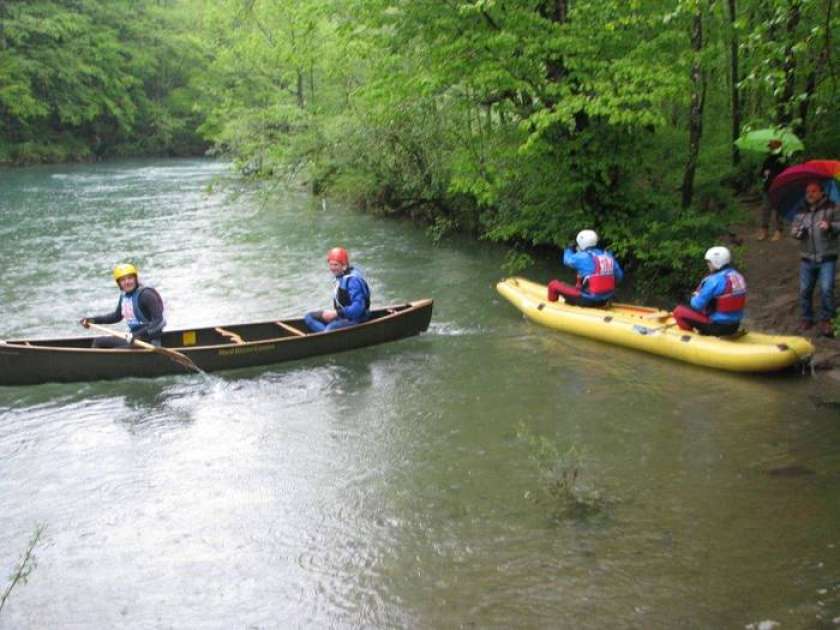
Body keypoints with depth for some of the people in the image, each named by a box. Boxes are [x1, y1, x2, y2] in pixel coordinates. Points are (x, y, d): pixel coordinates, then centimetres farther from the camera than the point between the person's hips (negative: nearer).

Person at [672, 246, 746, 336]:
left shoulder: (714, 280, -19)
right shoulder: (738, 277, 4)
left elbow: (697, 305, -16)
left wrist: (695, 297, 8)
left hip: (717, 326, -8)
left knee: (679, 311, 0)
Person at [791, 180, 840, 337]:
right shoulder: (801, 212, 12)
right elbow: (793, 230, 10)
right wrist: (798, 232, -13)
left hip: (827, 258, -4)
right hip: (807, 258, 4)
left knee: (826, 289, -13)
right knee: (804, 290, 6)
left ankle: (825, 321, -1)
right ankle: (807, 319, 22)